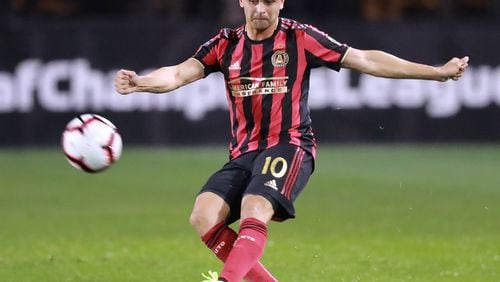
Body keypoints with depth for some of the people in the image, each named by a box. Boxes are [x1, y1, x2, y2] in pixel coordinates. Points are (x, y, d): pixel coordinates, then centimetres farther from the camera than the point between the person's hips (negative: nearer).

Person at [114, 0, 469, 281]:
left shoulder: (300, 38, -1)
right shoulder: (226, 44, 8)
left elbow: (364, 60, 0)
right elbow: (179, 74, 0)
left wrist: (437, 72, -3)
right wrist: (139, 82, -23)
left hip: (289, 146, -4)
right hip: (243, 152, 4)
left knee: (254, 209, -31)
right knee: (204, 215, -18)